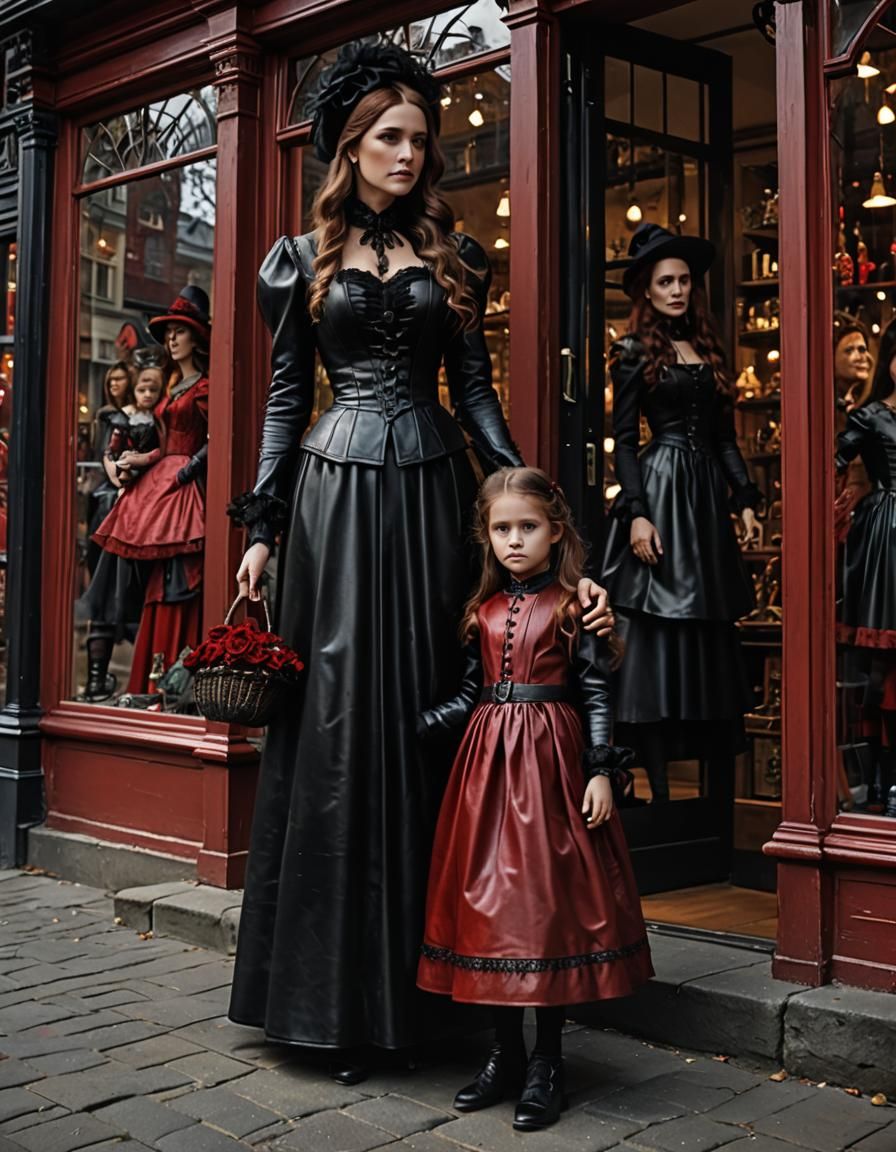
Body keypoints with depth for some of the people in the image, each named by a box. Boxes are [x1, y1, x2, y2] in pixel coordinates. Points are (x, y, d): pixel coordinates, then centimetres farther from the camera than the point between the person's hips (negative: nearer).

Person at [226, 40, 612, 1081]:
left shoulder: (450, 254, 13)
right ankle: (337, 993, 7)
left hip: (431, 496, 2)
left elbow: (476, 389, 9)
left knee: (426, 712, 2)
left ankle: (415, 977, 13)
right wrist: (260, 527, -1)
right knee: (338, 718, -3)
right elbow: (285, 397, 7)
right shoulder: (302, 257, 9)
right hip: (336, 496, -1)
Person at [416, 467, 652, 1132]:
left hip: (551, 758, -5)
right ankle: (506, 1055, 21)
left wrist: (600, 771, -11)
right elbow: (471, 695, 12)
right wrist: (413, 726, 4)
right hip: (489, 760, 5)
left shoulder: (573, 604, -3)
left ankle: (547, 1064, 12)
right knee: (492, 899, 8)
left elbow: (596, 692, -5)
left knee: (550, 900, -1)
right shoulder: (484, 610, 10)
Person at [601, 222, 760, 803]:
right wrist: (636, 513, -15)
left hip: (706, 497, 6)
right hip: (659, 492, -6)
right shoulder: (635, 352, 0)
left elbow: (725, 437, 17)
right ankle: (659, 786, -1)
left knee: (712, 632, 9)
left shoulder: (708, 350, 16)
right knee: (659, 632, -6)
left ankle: (722, 778, 17)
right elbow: (624, 440, -5)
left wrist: (746, 498, 8)